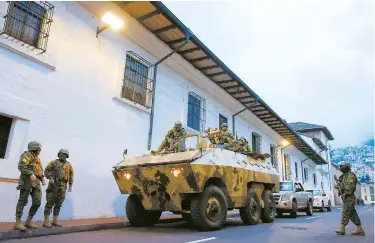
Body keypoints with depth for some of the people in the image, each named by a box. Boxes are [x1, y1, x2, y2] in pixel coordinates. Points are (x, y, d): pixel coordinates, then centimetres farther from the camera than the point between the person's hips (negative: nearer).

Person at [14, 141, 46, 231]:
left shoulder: (37, 158, 23)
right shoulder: (26, 155, -2)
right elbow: (21, 166, -18)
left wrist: (42, 178, 6)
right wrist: (31, 174, -27)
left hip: (36, 183, 8)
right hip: (27, 181, -8)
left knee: (37, 202, 3)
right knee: (23, 202, -5)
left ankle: (28, 222, 13)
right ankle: (18, 223, 0)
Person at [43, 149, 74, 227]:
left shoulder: (68, 165, 11)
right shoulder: (54, 162, 5)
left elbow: (71, 175, 11)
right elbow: (46, 170, 1)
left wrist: (70, 186, 5)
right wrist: (50, 178, -15)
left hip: (62, 187, 3)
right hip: (53, 184, -3)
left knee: (58, 204, 8)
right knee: (50, 203, -5)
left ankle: (54, 221, 15)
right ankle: (46, 221, -1)